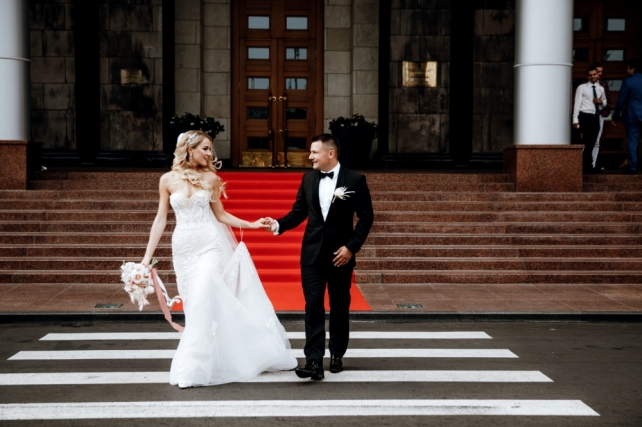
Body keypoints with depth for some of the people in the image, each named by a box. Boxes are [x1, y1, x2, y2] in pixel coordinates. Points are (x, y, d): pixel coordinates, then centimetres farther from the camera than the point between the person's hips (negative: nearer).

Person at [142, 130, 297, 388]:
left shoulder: (211, 178, 1)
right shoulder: (168, 180, 2)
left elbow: (220, 214, 7)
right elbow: (161, 219, 5)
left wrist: (251, 224, -2)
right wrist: (148, 254, 2)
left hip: (209, 245, -1)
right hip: (183, 248, 2)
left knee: (202, 303, -11)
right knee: (194, 306, 6)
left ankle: (192, 369, -5)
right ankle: (209, 360, 22)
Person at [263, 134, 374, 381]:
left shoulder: (355, 180, -6)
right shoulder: (308, 179, 5)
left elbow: (366, 217, -5)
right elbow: (298, 212, 6)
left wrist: (351, 246, -12)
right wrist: (278, 224, -12)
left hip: (340, 253, -2)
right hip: (312, 252, 2)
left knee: (339, 306, 11)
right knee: (313, 306, -5)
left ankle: (337, 355, 27)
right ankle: (314, 362, -8)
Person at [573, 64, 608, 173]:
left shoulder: (600, 89, 14)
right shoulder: (582, 88, -1)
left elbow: (605, 103, 25)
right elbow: (577, 104, -6)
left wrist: (601, 102, 0)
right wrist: (575, 119, -13)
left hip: (596, 117, 5)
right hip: (585, 117, -5)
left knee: (592, 143, 8)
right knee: (587, 143, -11)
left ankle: (587, 166, 15)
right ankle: (588, 167, -7)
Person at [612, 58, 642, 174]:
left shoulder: (627, 82, -8)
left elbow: (620, 101, -5)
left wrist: (616, 117, 3)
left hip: (632, 116, -3)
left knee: (632, 142, 1)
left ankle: (633, 167, 1)